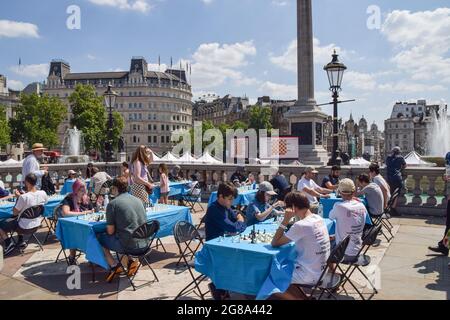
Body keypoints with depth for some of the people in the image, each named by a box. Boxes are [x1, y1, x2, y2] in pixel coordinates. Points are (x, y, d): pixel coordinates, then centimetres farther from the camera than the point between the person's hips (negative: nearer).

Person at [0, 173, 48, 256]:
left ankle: (9, 243, 7)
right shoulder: (43, 193, -13)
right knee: (17, 219, 36)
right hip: (37, 223, 6)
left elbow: (14, 213, -15)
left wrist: (18, 197, -6)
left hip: (24, 226, -6)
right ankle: (21, 241, 35)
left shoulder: (23, 197, -28)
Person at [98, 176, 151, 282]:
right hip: (144, 245, 6)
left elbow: (110, 231, -6)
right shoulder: (138, 200, 10)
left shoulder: (113, 204, -8)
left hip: (129, 246, -6)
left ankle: (114, 266, 8)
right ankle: (130, 262, 16)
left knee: (100, 238, 16)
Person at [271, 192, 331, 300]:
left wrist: (286, 220, -18)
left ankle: (301, 298, 9)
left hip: (310, 275, -8)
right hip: (321, 271, 8)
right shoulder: (319, 219, 1)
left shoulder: (301, 225, -25)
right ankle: (303, 296, 17)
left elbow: (275, 243, -17)